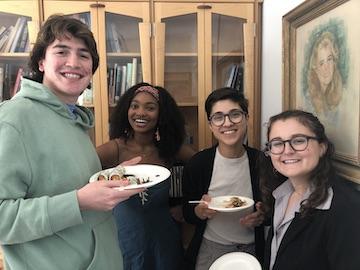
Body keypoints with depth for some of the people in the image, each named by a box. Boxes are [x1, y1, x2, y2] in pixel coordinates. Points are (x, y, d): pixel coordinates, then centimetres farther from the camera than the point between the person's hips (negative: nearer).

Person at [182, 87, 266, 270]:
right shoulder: (197, 164, -14)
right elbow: (187, 215, -3)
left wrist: (262, 217, -19)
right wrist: (201, 211, -23)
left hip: (252, 251, 1)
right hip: (209, 250, 0)